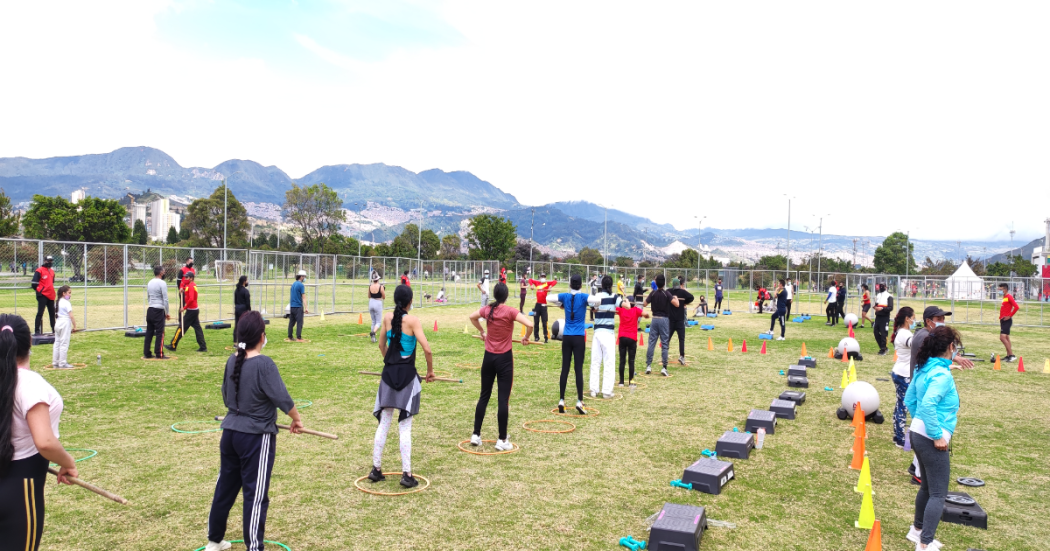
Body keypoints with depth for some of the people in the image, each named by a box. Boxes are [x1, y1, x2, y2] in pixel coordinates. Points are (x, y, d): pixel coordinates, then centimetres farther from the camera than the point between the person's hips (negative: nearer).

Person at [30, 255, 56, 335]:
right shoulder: (39, 271, -8)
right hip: (43, 295, -7)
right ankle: (36, 331, -4)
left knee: (52, 313, 13)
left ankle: (54, 329, 22)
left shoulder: (52, 271, 15)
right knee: (40, 313, -7)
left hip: (51, 295, 7)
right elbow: (34, 283, -11)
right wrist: (39, 291, -3)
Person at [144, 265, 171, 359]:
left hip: (150, 310, 7)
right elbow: (165, 300, -13)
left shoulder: (150, 283, 12)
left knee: (149, 332, 10)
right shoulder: (162, 283, -11)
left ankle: (147, 353, 13)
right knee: (160, 333, -3)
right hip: (159, 311, -7)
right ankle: (159, 354, -3)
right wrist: (167, 313, -7)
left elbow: (148, 298, 17)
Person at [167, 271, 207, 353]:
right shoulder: (193, 285, 12)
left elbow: (191, 299, -25)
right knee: (197, 328, 8)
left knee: (181, 327, -2)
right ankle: (203, 347, 7)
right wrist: (183, 290, 3)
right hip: (195, 309, 9)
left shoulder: (191, 286, -16)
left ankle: (173, 346, 5)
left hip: (191, 310, -9)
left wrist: (184, 307, -19)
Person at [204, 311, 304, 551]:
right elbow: (283, 398, -19)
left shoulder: (232, 361, 3)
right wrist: (296, 419, -4)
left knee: (225, 487, 19)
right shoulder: (264, 364, -18)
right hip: (257, 437, -7)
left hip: (230, 433, 7)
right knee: (256, 493, 1)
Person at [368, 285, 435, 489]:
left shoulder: (388, 317, 4)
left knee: (383, 423, 14)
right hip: (407, 375, -4)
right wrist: (430, 371, -1)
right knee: (405, 426, -1)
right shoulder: (413, 320, -10)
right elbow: (427, 349, -16)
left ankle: (376, 469, 20)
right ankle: (406, 474, 2)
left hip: (389, 373, 4)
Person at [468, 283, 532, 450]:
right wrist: (526, 337, -6)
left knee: (484, 396, 15)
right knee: (503, 399, 1)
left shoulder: (487, 309, 1)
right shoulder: (510, 311, -14)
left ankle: (476, 435, 19)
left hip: (488, 357, 5)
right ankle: (502, 440, 6)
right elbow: (530, 324, -24)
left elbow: (472, 317, 20)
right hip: (504, 358, -4)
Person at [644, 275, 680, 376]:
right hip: (664, 319, -2)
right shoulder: (667, 293, -8)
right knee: (664, 344, 2)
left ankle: (648, 366, 5)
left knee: (651, 343, 6)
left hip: (655, 319, 2)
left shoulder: (653, 293, -1)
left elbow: (645, 304, 8)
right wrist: (676, 298, 3)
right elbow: (676, 304, -16)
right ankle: (664, 367, 0)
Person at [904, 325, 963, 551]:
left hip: (918, 434, 9)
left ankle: (918, 530, 36)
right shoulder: (942, 374, -20)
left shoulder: (923, 369, 7)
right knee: (938, 494, -1)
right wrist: (938, 435, -22)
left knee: (927, 486, 22)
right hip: (932, 440, -9)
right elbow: (928, 405, -30)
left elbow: (910, 400, 15)